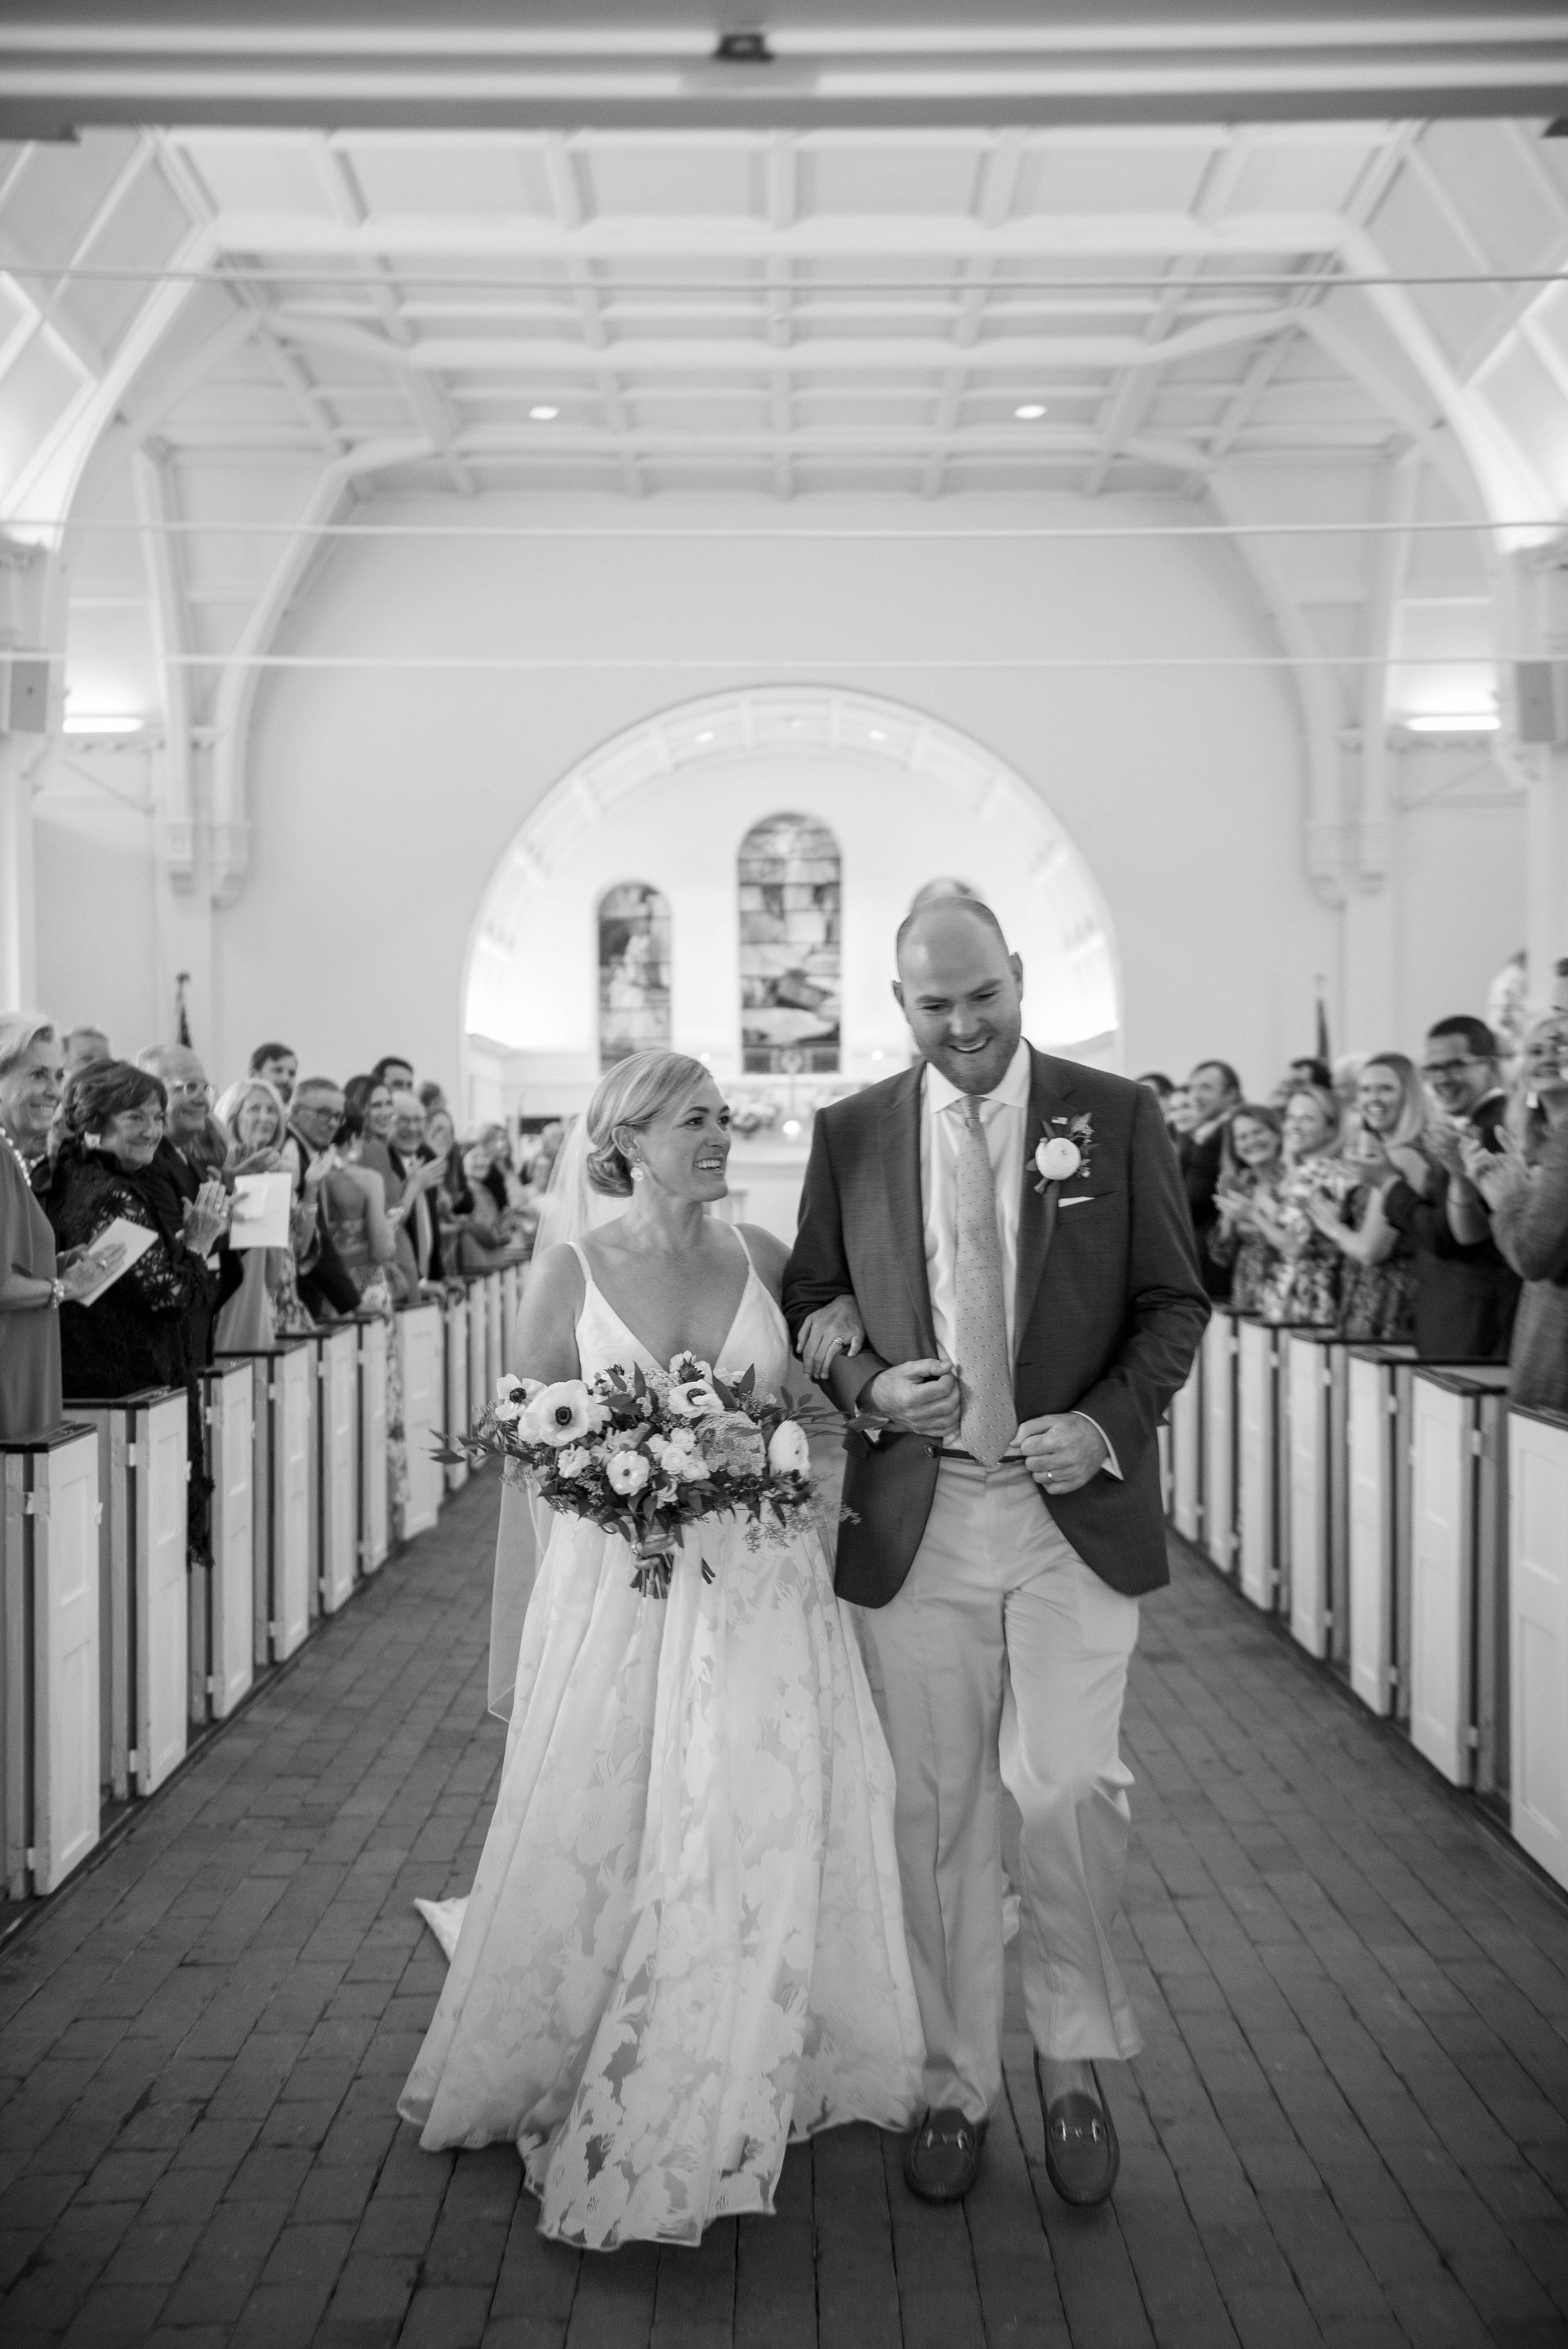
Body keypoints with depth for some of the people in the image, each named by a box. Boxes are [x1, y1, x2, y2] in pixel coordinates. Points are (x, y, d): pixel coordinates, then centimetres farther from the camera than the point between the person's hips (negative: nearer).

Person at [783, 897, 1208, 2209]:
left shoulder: (1118, 1116, 1)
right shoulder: (851, 1134, 5)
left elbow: (1176, 1301, 3)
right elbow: (809, 1303, 10)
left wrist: (1109, 1424, -13)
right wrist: (867, 1387, -10)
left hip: (1077, 1512, -1)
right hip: (915, 1522, 2)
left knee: (1069, 1786, -5)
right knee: (938, 1810, 9)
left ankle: (1075, 2055, 22)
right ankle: (957, 2083, 27)